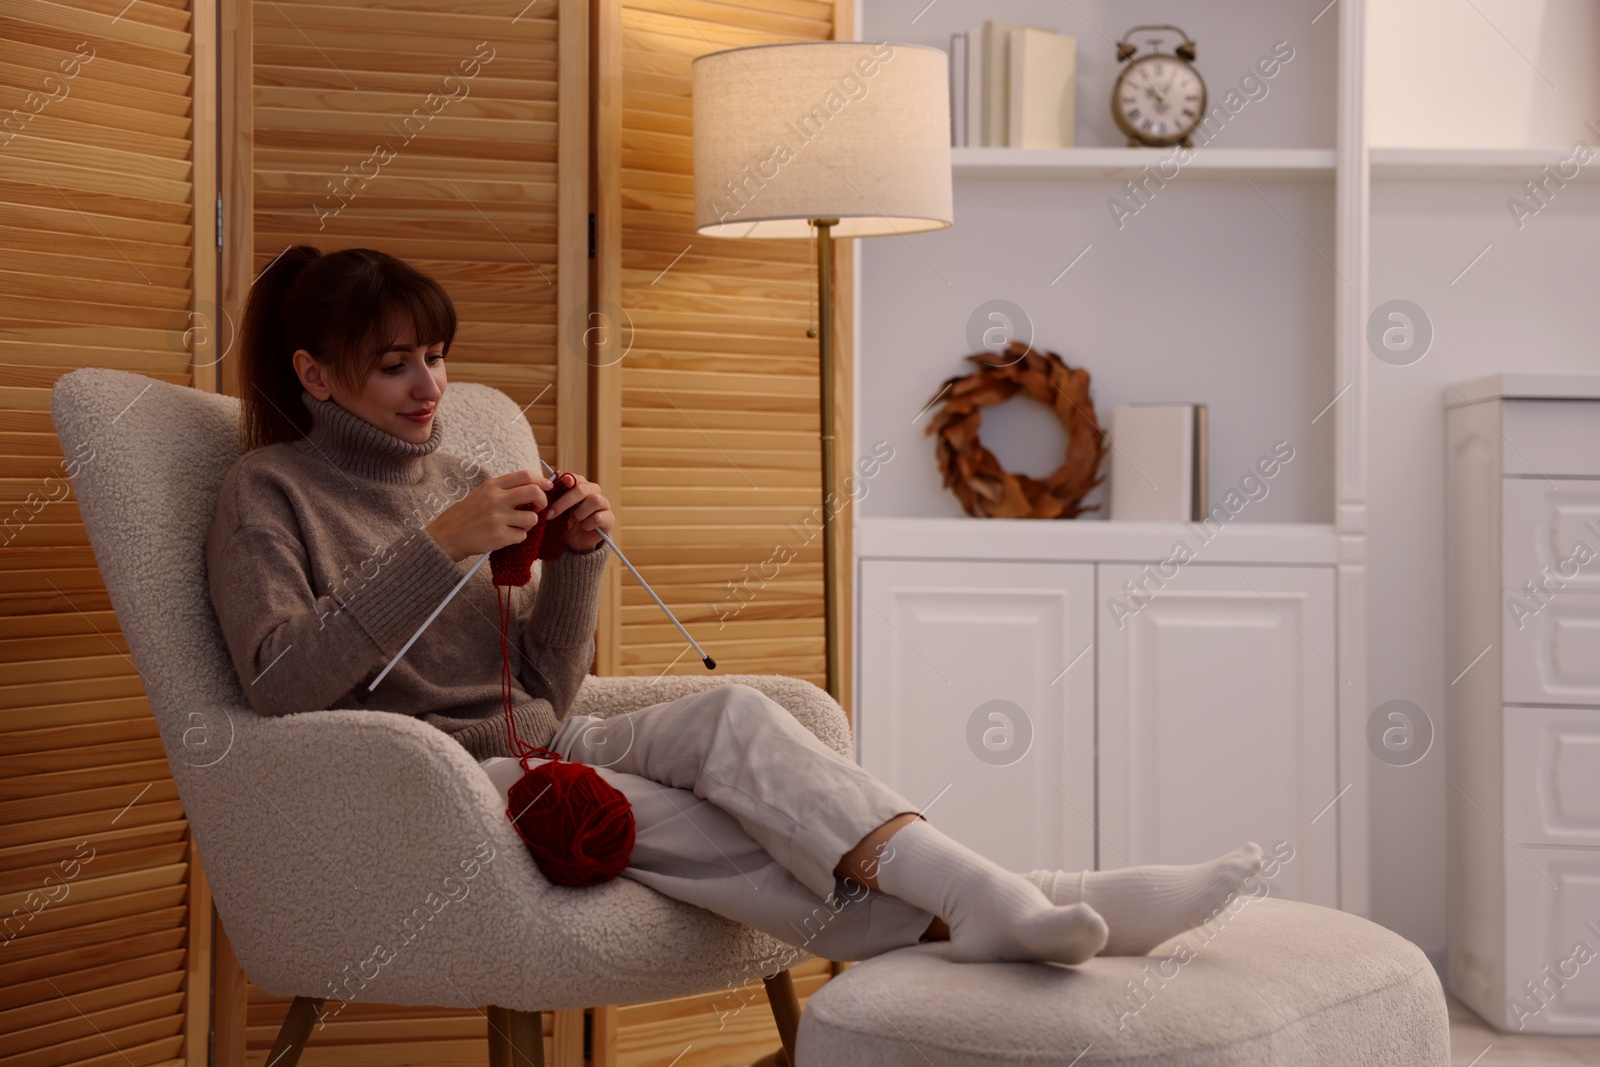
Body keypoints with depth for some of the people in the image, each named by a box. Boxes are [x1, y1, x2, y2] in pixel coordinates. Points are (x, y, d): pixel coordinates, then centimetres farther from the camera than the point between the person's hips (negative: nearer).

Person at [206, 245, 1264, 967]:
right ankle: (977, 915, -47)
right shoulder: (270, 494, 2)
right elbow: (282, 681, -16)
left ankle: (993, 899, -42)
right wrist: (438, 546, -22)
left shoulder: (465, 474, 18)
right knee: (661, 819, -33)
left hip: (537, 750, 5)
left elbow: (545, 691, 13)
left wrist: (577, 558, -6)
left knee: (730, 715, -27)